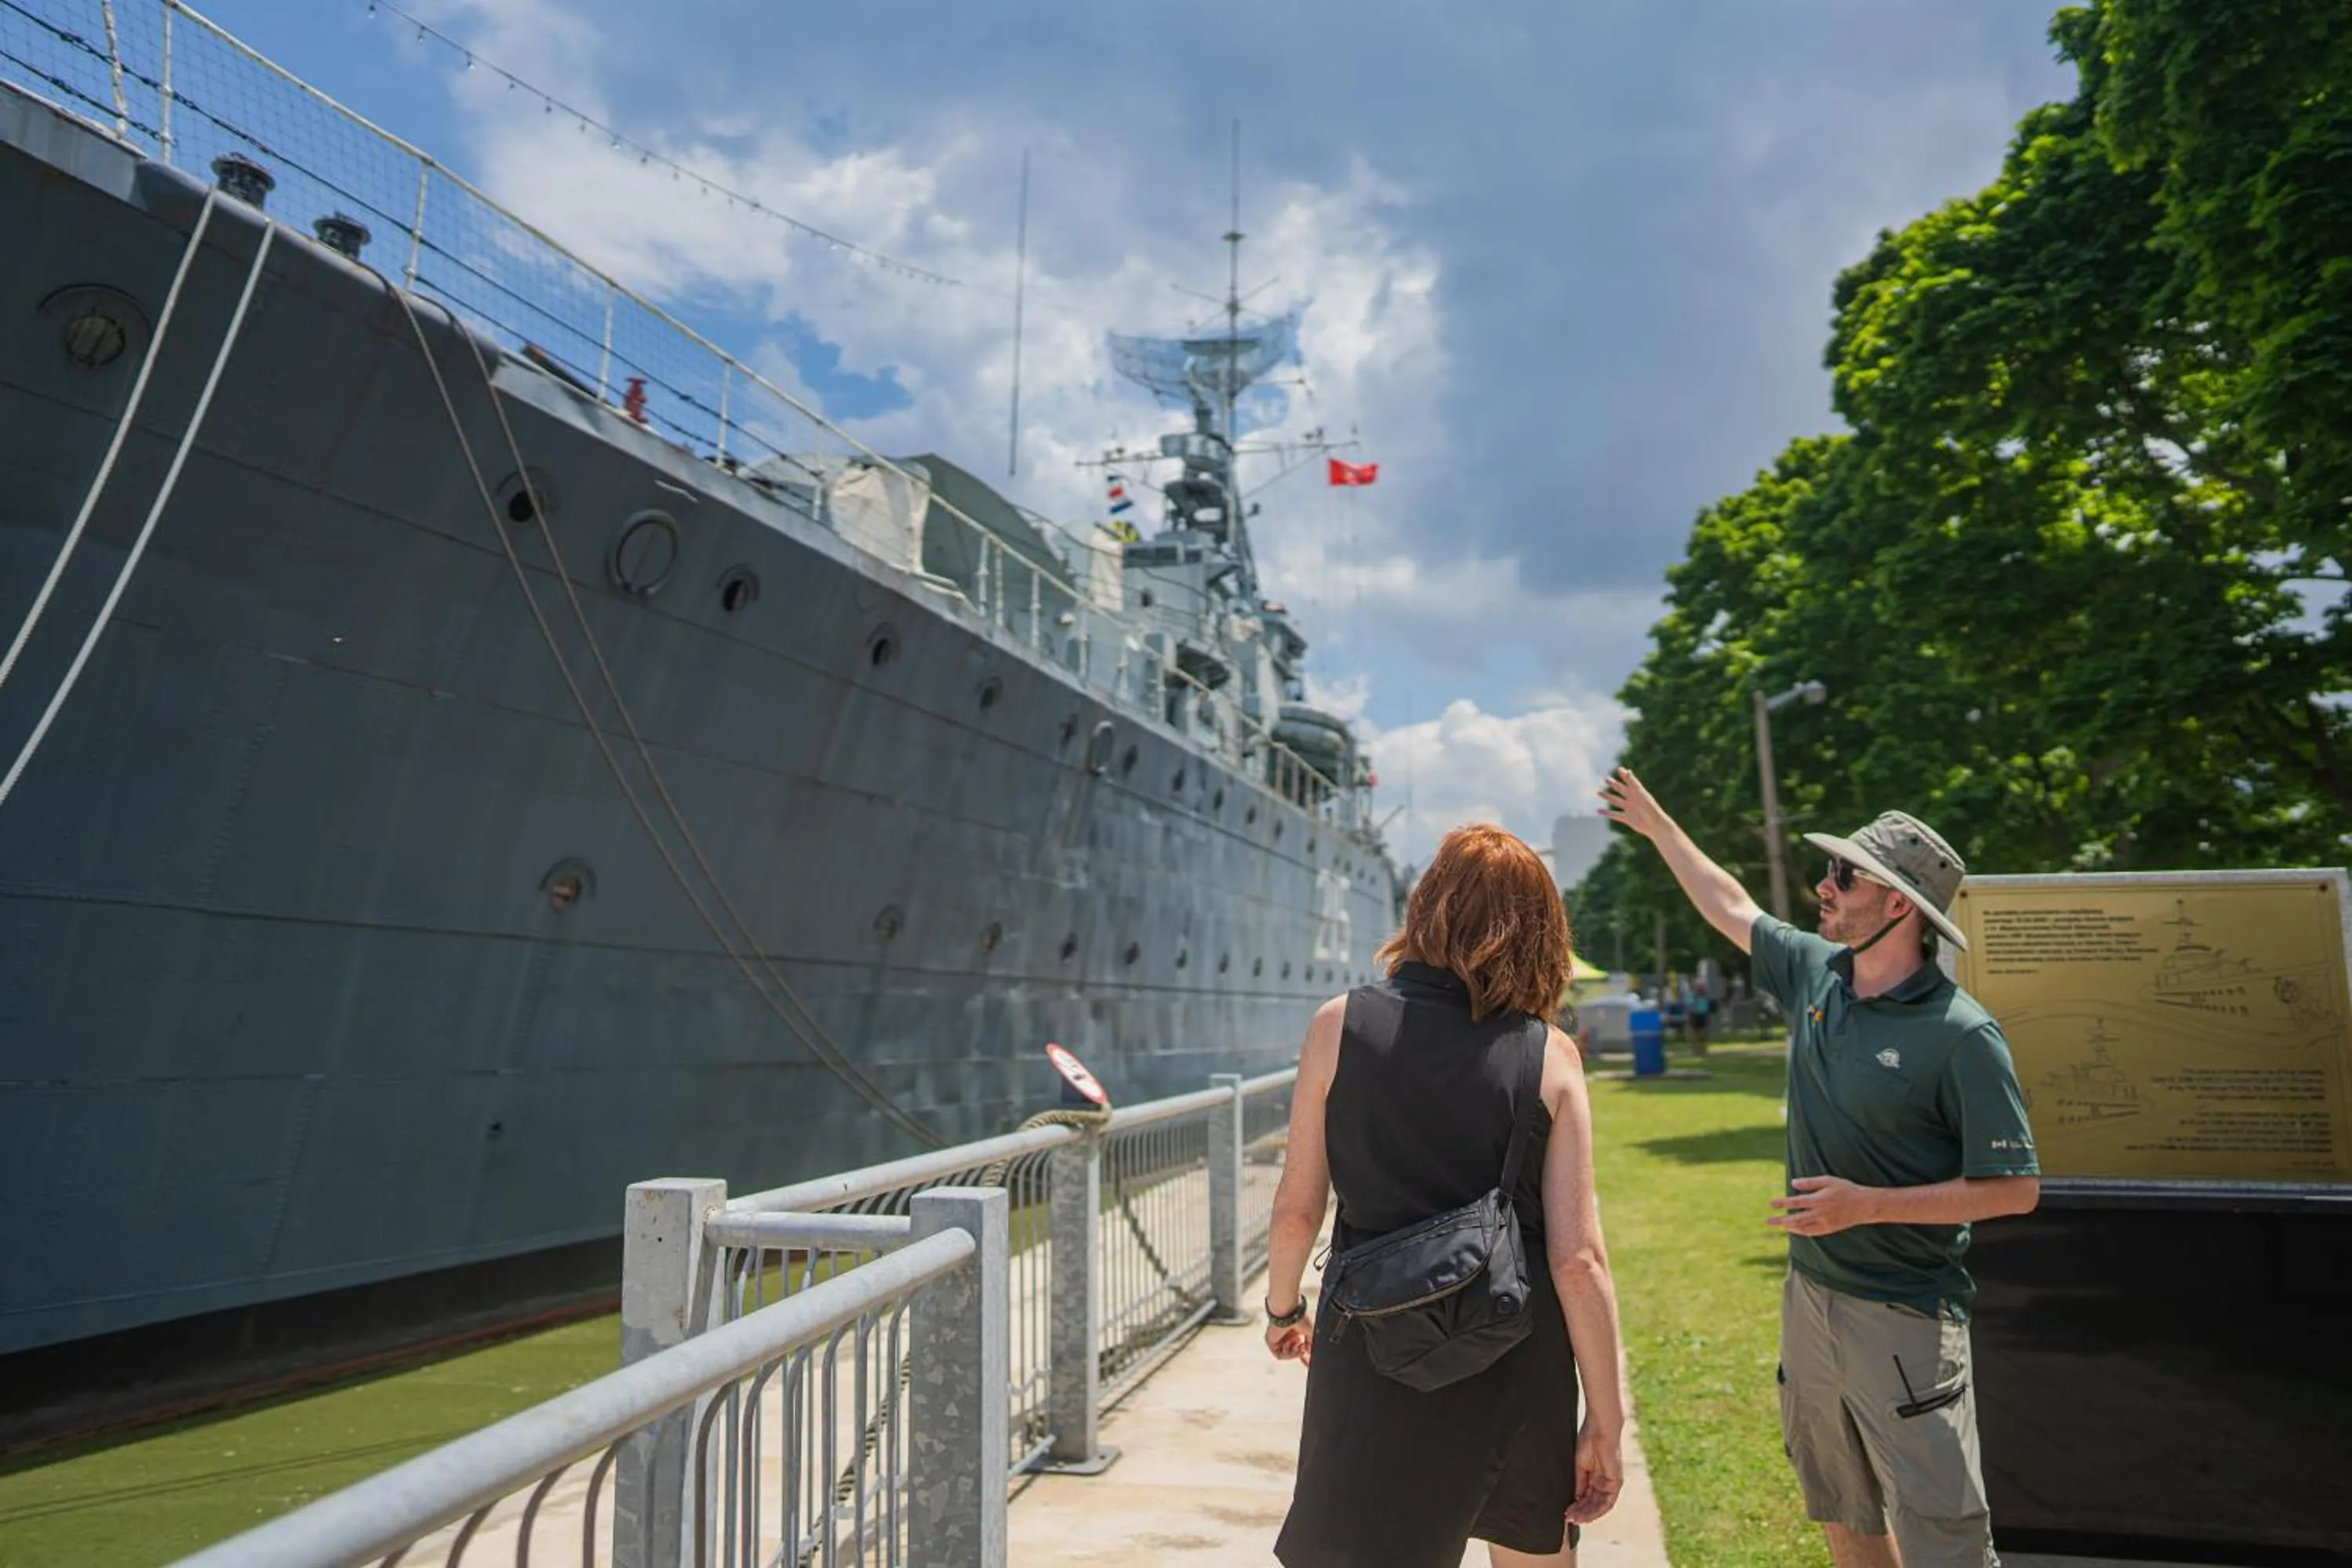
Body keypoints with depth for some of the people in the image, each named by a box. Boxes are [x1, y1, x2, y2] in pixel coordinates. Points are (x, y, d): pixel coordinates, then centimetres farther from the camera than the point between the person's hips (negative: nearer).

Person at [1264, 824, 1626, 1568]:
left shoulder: (1340, 1024, -7)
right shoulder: (1550, 1056, -6)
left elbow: (1297, 1208, -2)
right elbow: (1578, 1259, -9)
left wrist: (1282, 1307, 17)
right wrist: (1605, 1422, 0)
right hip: (1518, 1366, 1)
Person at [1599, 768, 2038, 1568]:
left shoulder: (1961, 1036, -19)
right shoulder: (1816, 974, 0)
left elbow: (2016, 1188, -16)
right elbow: (1732, 909, 18)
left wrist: (1867, 1205, -23)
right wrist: (1656, 825, 25)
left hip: (1902, 1317, -7)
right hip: (1809, 1294, 7)